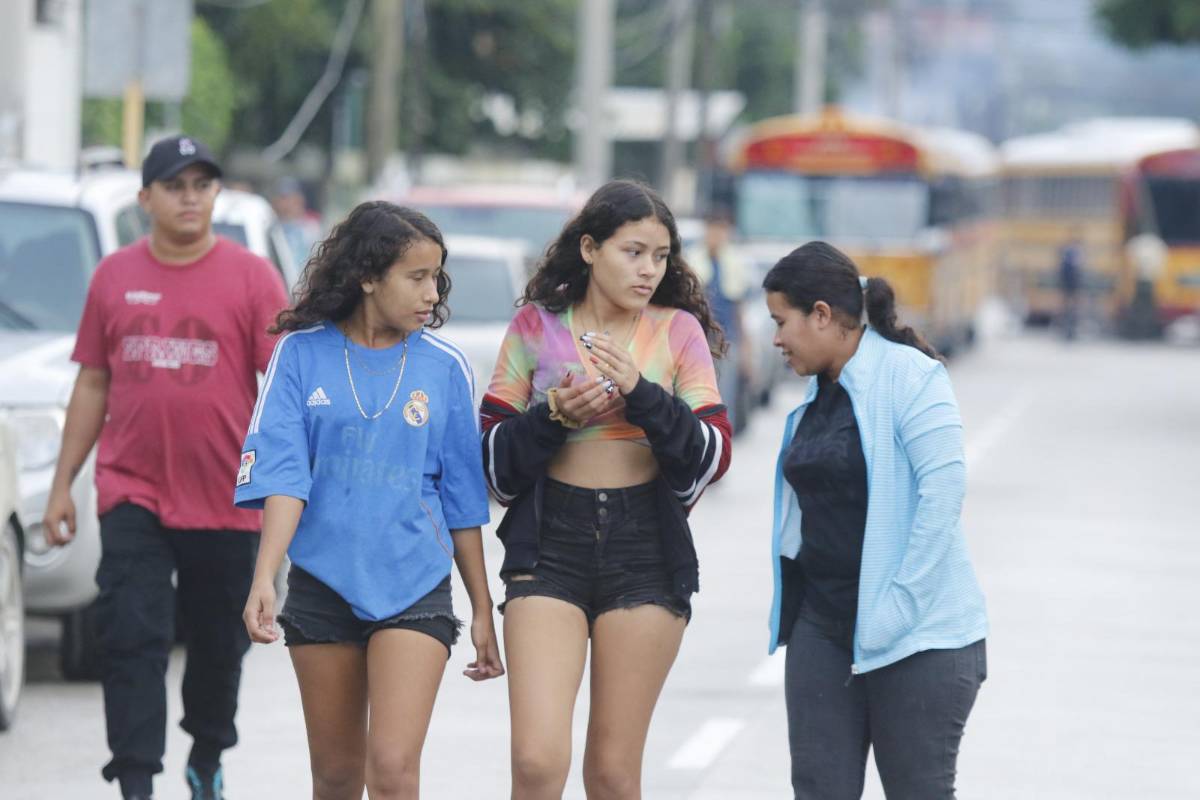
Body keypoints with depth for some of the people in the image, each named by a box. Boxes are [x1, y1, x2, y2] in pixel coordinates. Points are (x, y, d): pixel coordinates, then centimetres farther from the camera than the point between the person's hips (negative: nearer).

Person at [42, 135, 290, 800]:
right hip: (132, 494, 1)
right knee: (132, 640, -9)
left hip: (225, 501, -1)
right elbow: (92, 383, 11)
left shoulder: (251, 277, -2)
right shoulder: (115, 277, 5)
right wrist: (62, 484, 10)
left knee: (219, 644, 13)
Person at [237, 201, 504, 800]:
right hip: (322, 586, 1)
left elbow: (463, 499, 7)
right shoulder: (302, 353, -1)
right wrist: (263, 579, -21)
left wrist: (482, 610, 8)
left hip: (414, 587, -1)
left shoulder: (443, 365, 1)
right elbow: (282, 474, -8)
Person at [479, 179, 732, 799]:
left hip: (647, 550, 1)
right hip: (550, 546, -1)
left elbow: (712, 456, -1)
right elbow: (492, 455, 7)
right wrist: (554, 415, -11)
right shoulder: (536, 326, 6)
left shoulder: (678, 331, 6)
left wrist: (642, 394, -15)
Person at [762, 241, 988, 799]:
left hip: (916, 636, -8)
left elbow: (944, 487, -19)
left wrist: (900, 604, -21)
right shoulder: (818, 393, 14)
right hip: (821, 624, 8)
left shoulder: (909, 376, -12)